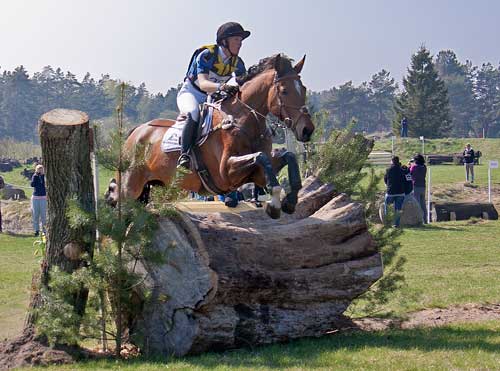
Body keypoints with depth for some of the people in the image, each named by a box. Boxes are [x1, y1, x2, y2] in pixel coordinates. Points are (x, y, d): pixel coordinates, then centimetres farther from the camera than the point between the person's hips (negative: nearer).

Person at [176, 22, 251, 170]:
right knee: (194, 113, -38)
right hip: (191, 93, -6)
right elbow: (203, 83, -33)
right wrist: (220, 87, -53)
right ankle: (184, 154, -37)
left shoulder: (237, 63, -3)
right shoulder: (206, 55, -21)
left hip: (212, 97, 6)